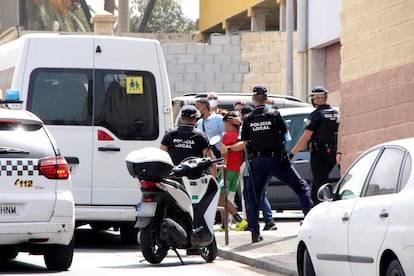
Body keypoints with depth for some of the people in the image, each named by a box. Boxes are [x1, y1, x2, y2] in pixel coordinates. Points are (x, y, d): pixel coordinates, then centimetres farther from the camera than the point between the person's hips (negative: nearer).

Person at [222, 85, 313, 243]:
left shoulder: (248, 119, -1)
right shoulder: (274, 114, -6)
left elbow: (244, 143, -3)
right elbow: (285, 134, 4)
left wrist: (228, 149, 10)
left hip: (257, 161, 2)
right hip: (276, 159, -2)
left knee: (253, 196, 11)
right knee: (301, 186, 7)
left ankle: (255, 233, 4)